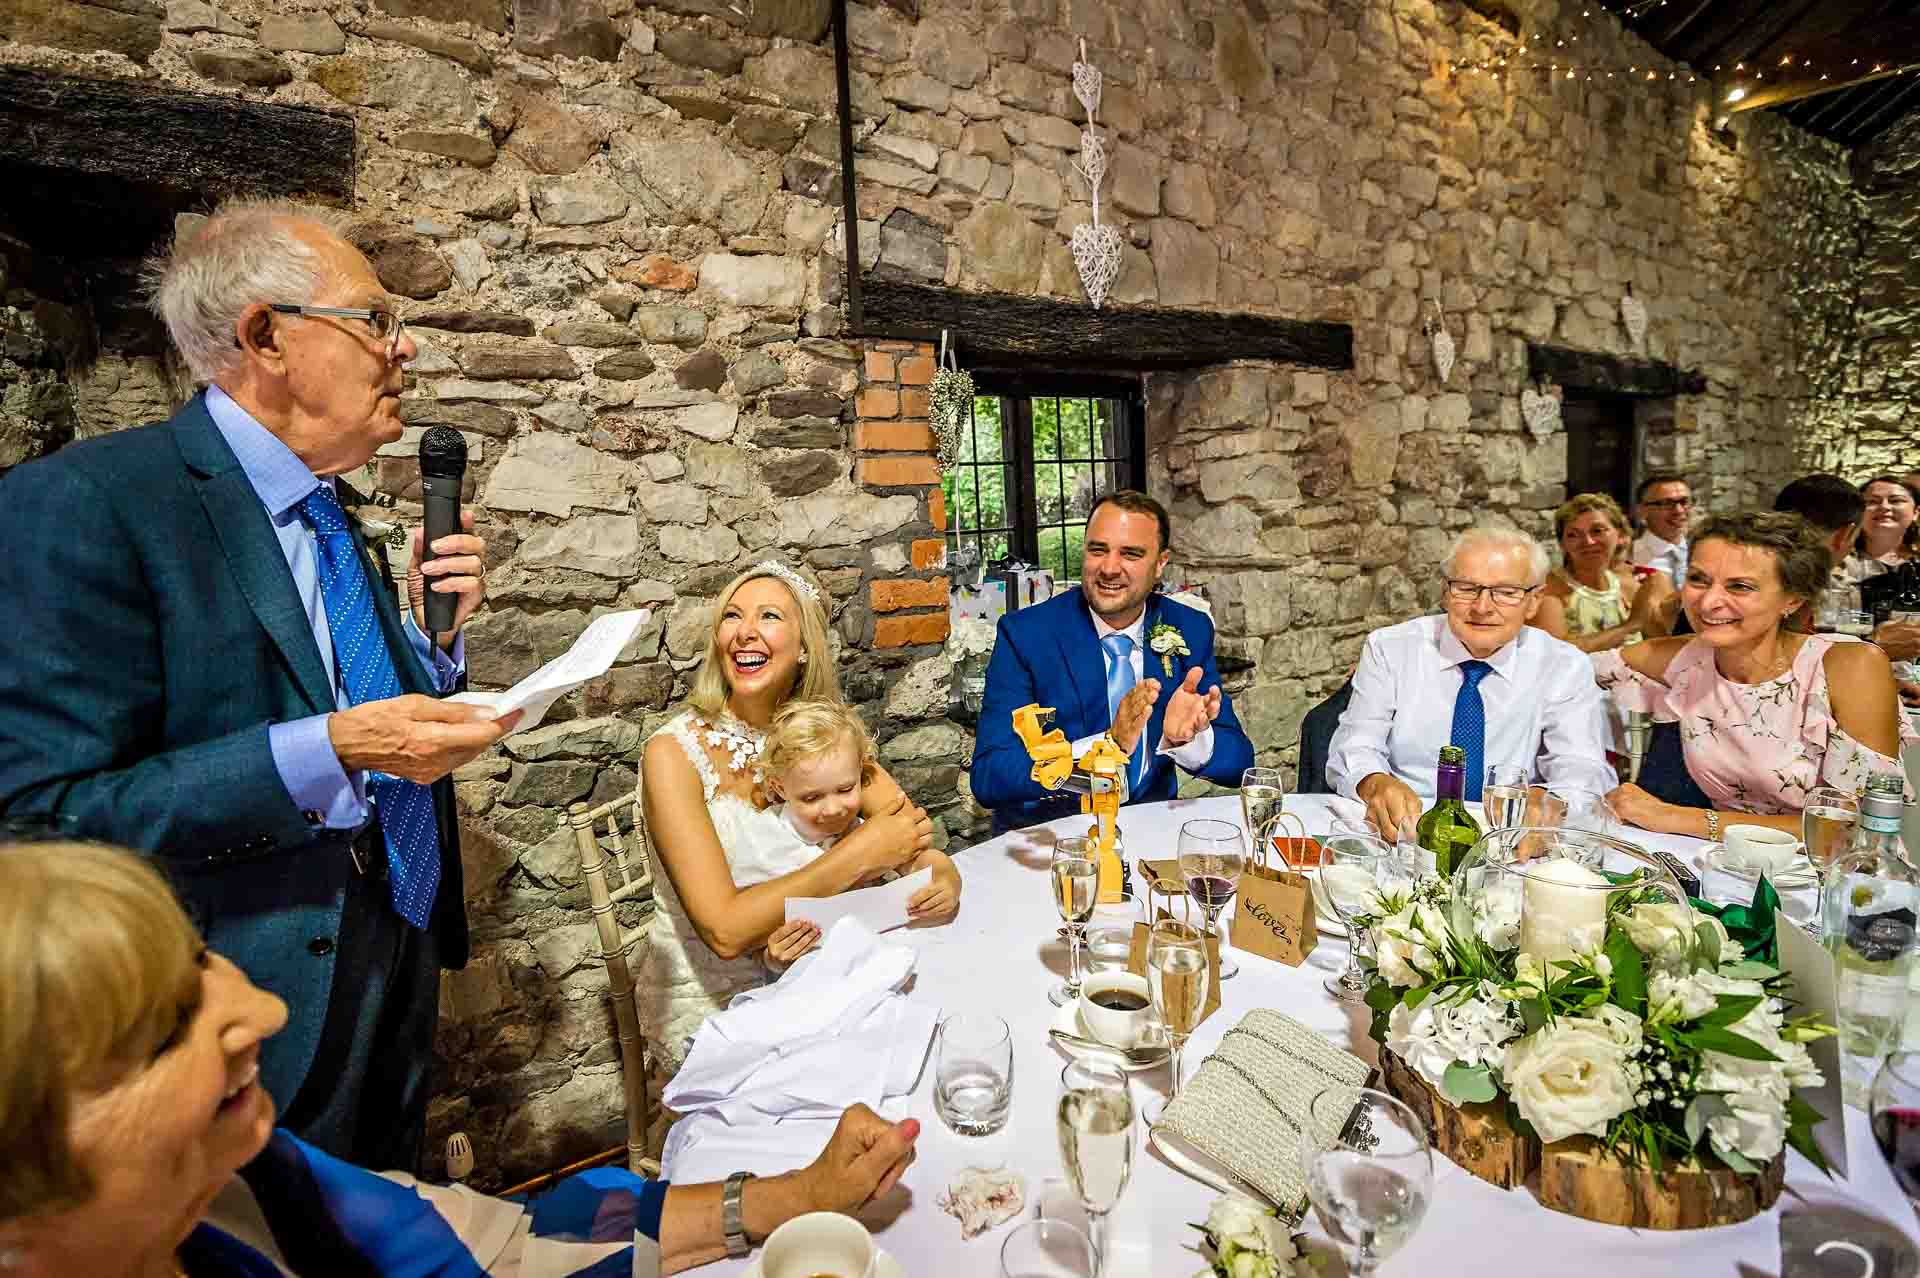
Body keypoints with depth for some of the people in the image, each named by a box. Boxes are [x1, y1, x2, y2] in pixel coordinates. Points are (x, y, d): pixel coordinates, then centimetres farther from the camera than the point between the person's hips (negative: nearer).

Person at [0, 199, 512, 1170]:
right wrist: (332, 750, -28)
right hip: (262, 1018, -7)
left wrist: (433, 630, -3)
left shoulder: (334, 516, 9)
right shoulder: (84, 503, -16)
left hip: (397, 972, 7)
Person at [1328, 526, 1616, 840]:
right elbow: (1355, 748, -7)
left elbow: (1584, 768, -8)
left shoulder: (1567, 667, 2)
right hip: (1401, 833, -3)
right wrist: (1375, 784, -32)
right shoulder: (1388, 649, -1)